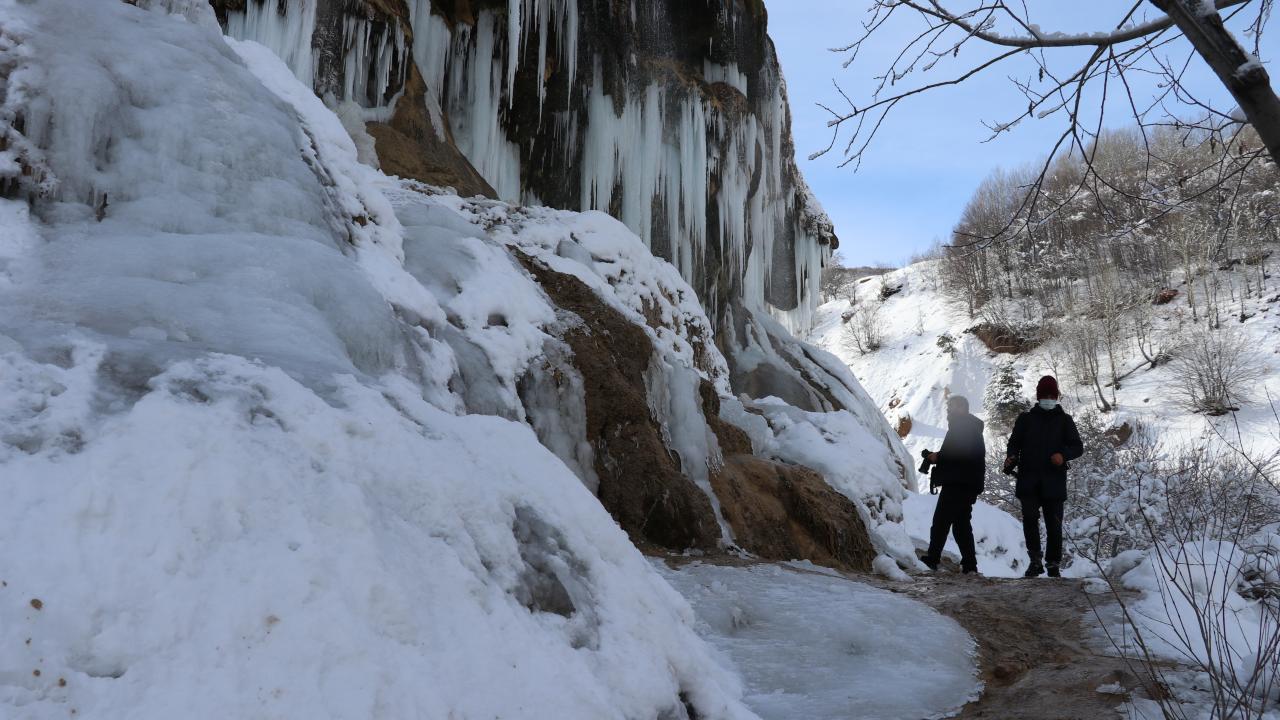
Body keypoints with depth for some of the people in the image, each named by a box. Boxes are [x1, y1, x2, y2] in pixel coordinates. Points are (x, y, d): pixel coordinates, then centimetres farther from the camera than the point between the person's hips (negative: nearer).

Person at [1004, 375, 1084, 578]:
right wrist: (1011, 459, -12)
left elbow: (1078, 446, 5)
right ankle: (1036, 559, -5)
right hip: (1029, 480, 0)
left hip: (1054, 482, 0)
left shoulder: (1064, 420, 9)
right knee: (1029, 517, -15)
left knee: (1054, 524, 4)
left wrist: (1063, 455, -16)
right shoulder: (1025, 419, 11)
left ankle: (1053, 565, 15)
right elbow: (1014, 443, 10)